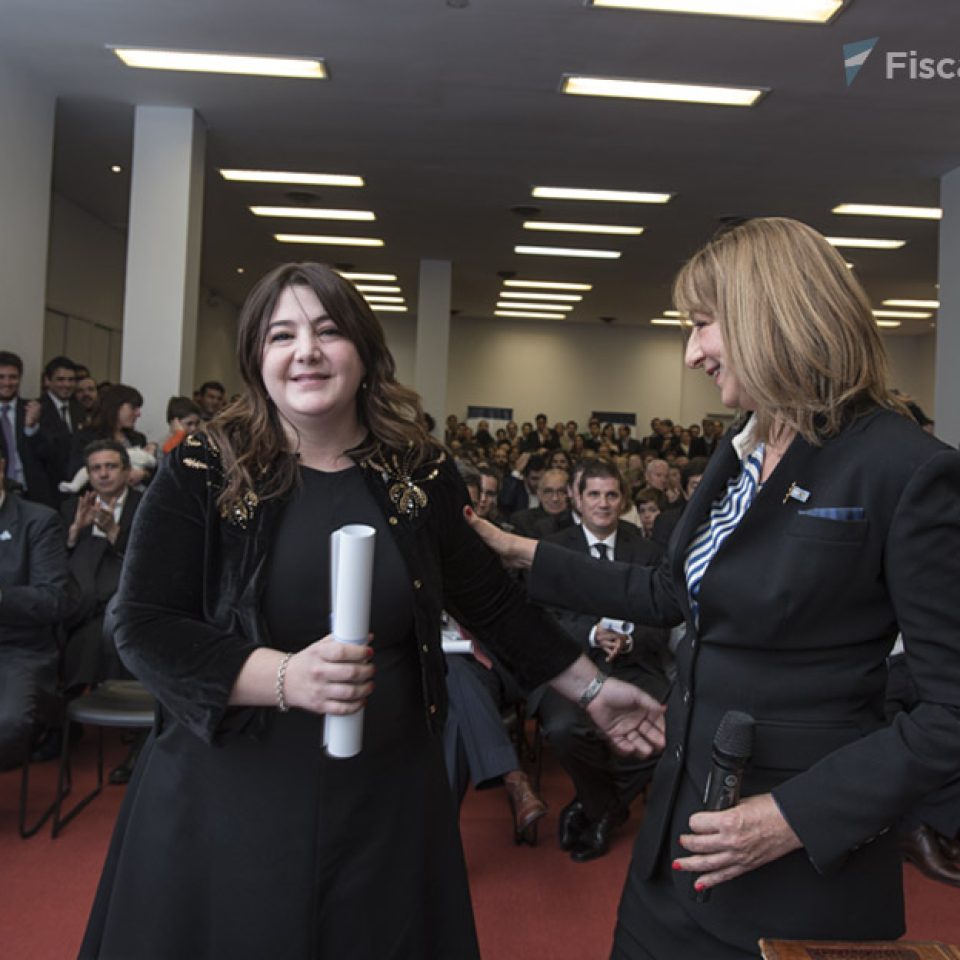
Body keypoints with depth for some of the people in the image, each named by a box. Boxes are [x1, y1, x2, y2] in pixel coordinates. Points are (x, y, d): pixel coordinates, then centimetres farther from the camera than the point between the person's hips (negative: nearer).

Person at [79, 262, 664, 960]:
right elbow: (142, 628, -10)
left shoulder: (420, 474, -2)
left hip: (386, 801, 2)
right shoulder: (204, 471, -8)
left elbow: (491, 600, 8)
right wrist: (282, 676, -24)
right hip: (226, 798, -1)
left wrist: (592, 689, 9)